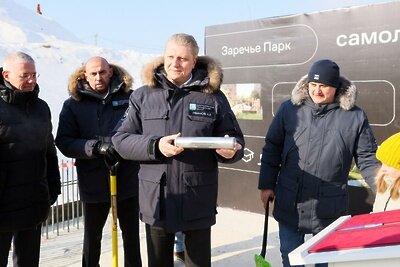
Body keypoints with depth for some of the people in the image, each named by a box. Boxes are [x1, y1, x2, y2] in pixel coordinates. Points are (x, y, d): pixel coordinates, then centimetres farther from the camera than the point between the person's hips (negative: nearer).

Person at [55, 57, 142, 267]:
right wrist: (97, 147, -20)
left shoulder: (129, 97, -1)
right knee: (92, 235, 18)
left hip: (128, 178, 0)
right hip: (93, 181, 0)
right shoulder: (73, 104, 1)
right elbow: (64, 142, -6)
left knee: (131, 233, 16)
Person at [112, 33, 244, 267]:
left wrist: (230, 150, -18)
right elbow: (121, 140, 1)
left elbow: (235, 139, 5)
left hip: (198, 201, -1)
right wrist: (155, 146, -17)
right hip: (156, 200, 2)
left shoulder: (213, 96, 1)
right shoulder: (143, 96, 3)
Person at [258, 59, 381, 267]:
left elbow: (367, 159, 1)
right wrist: (267, 185, 4)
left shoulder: (355, 117, -4)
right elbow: (272, 149, 4)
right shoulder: (289, 109, -2)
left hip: (329, 210, 0)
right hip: (289, 206, 1)